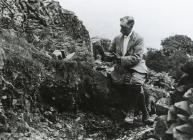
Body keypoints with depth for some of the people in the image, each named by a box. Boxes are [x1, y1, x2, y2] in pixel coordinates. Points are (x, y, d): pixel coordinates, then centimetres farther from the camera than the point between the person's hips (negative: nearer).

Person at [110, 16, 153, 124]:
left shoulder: (138, 39, -3)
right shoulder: (117, 38, 13)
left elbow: (136, 58, -12)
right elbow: (111, 52, 24)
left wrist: (121, 59, -17)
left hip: (136, 67, -2)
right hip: (122, 68, 3)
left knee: (135, 83, -35)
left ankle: (131, 111, -15)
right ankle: (144, 113, -12)